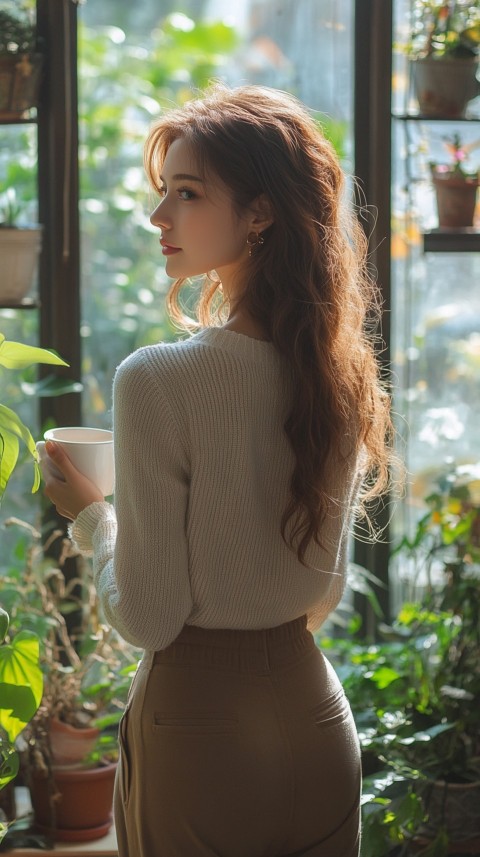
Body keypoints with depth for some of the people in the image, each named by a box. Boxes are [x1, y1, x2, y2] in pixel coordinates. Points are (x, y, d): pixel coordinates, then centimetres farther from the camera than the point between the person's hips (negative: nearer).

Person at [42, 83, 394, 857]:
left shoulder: (157, 380, -20)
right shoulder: (341, 374, 0)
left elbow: (148, 619, -15)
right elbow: (326, 595, 10)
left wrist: (91, 517, 1)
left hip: (198, 725, -5)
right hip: (315, 713, 6)